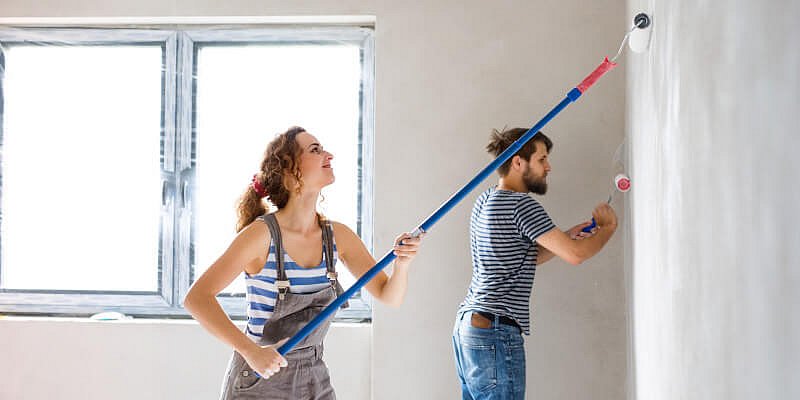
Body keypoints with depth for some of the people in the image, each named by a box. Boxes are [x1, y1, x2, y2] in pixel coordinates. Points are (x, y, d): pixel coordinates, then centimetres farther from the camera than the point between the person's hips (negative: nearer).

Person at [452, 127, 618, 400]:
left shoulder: (485, 200, 15)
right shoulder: (521, 205, -13)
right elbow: (575, 255, -15)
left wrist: (568, 236, 14)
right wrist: (608, 226, 2)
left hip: (466, 325, 10)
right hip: (495, 332, -10)